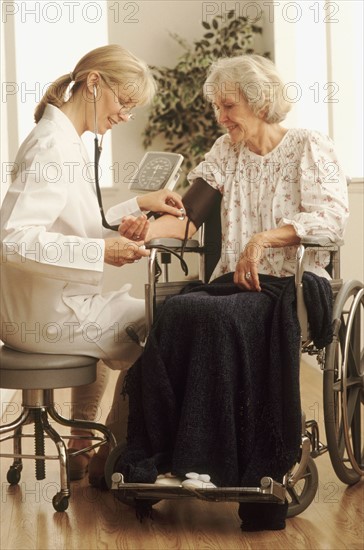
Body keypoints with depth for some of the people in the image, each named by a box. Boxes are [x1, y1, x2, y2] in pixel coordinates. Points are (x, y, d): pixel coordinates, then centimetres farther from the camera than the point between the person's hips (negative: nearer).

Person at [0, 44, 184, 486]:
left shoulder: (62, 139, 11)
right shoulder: (54, 146, -21)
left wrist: (137, 206, 14)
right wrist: (101, 250, -34)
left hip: (44, 307, 11)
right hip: (47, 316, -11)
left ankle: (81, 449, 40)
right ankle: (107, 462, 15)